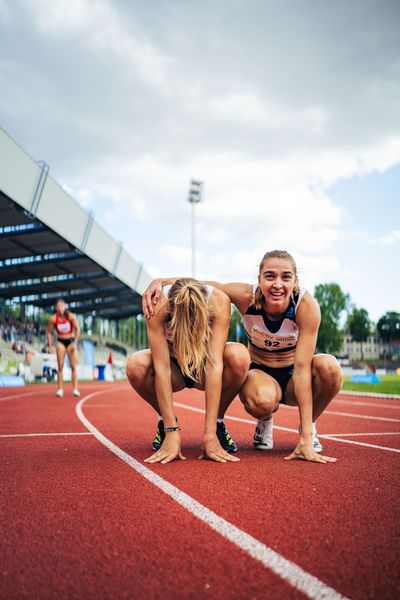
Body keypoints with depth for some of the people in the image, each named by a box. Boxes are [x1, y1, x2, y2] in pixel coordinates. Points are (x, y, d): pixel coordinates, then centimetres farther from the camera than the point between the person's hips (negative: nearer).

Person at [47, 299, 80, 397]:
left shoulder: (71, 316, -14)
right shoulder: (53, 319, -11)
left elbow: (77, 330, -8)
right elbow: (49, 332, -1)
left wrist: (74, 342, -16)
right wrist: (50, 346, -5)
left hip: (71, 341, 0)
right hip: (60, 342, 0)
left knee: (73, 366, -1)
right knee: (60, 366, -5)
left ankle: (75, 388, 3)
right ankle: (60, 389, 0)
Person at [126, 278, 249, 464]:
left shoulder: (219, 301, -31)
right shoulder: (158, 304, -32)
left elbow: (215, 365, -35)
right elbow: (161, 367, -34)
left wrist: (210, 434, -38)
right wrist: (172, 432, -37)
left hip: (204, 365, 0)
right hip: (174, 366, 0)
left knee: (239, 356, -35)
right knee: (135, 365, -34)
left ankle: (218, 423, -8)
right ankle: (165, 421, -4)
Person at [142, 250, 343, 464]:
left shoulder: (306, 305, -26)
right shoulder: (247, 296, -23)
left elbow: (302, 367, -30)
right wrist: (160, 281, -33)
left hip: (292, 377, 1)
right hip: (259, 373, 0)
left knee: (329, 366, -34)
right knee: (262, 400, -38)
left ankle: (308, 427, -3)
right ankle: (265, 422, 3)